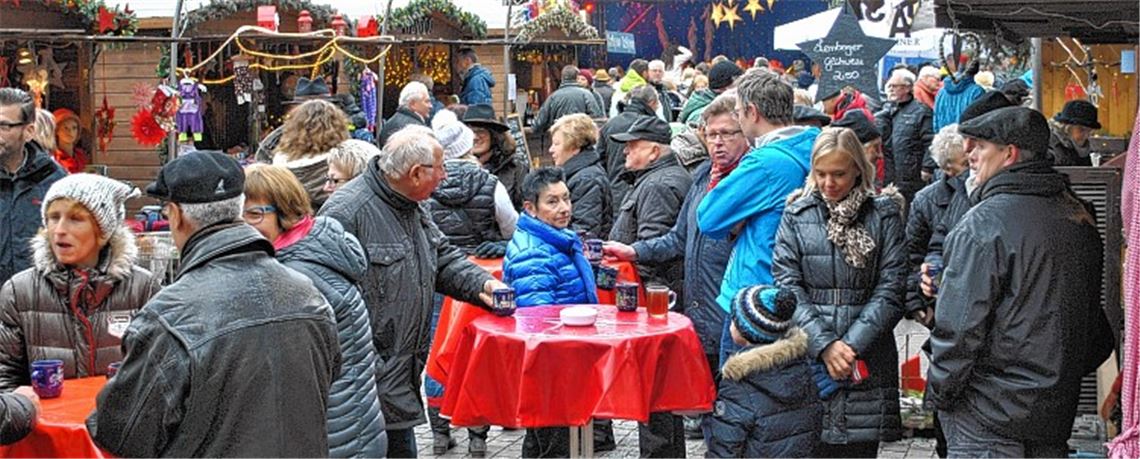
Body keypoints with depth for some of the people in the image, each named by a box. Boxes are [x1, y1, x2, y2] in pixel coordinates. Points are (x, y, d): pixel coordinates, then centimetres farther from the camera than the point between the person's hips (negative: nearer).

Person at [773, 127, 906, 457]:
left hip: (867, 359, 0)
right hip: (807, 354, 0)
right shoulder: (797, 214, 6)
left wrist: (851, 345, -12)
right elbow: (787, 287, -1)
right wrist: (824, 344, -12)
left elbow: (890, 291, -2)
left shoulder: (884, 215, 4)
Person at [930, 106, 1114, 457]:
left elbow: (959, 326, -18)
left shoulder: (983, 225, -17)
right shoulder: (1081, 217, 8)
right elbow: (1094, 319, 17)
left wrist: (942, 391, -6)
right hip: (1057, 413, 8)